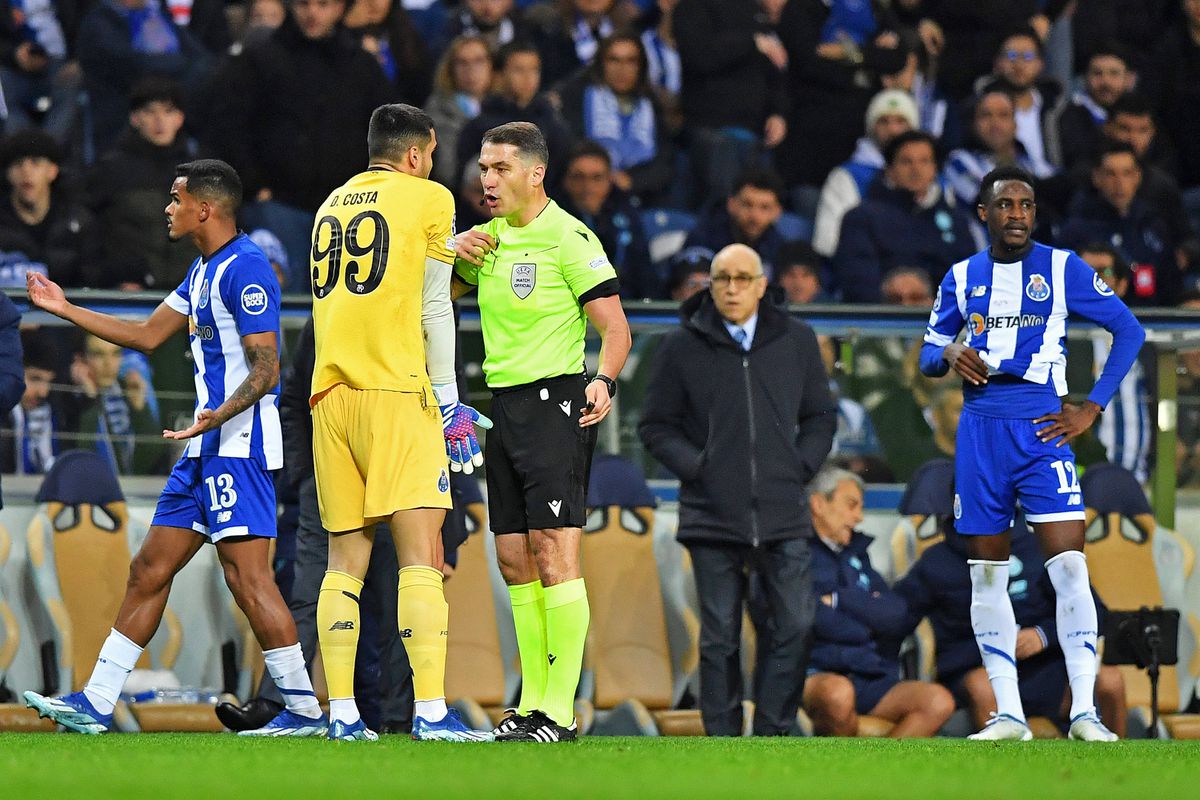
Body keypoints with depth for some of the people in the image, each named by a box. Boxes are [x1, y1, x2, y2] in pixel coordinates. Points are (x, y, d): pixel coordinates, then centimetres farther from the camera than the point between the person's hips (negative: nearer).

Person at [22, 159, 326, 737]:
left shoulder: (244, 269, -13)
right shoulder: (203, 272, 19)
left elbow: (265, 368, -19)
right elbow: (146, 335, 28)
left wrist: (219, 416, -35)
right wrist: (65, 309, 30)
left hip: (239, 445, -10)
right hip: (208, 450, 10)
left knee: (247, 576, -14)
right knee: (150, 570, 9)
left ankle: (304, 709, -10)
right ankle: (94, 705, 11)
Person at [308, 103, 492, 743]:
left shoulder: (332, 205, 19)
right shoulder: (428, 198, 3)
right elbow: (432, 308, 2)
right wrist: (447, 401, 5)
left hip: (330, 395, 6)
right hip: (396, 391, -6)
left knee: (345, 558, 8)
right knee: (421, 553, -9)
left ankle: (342, 713, 2)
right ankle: (430, 713, -18)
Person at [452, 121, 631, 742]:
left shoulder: (569, 237, -9)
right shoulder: (486, 238, 14)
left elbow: (614, 326, -11)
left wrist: (604, 381, -30)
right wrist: (451, 254, 4)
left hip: (555, 401, -8)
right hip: (504, 405, 8)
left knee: (554, 550, -13)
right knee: (514, 559, 7)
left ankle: (561, 709, -15)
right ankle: (532, 701, 13)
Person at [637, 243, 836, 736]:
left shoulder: (796, 342, 9)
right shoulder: (682, 349, 2)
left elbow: (821, 416, 16)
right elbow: (655, 427, 6)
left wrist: (800, 468, 2)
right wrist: (697, 468, -6)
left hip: (783, 515, 2)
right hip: (713, 518, -2)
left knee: (794, 628, -4)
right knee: (719, 639, 1)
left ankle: (772, 734, 6)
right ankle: (722, 740, 6)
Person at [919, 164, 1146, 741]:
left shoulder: (1063, 269, 2)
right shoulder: (963, 278, 11)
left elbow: (1128, 330, 5)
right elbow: (928, 353, 20)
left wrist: (1092, 409, -2)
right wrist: (948, 355, -5)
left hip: (1041, 429, -4)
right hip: (980, 429, 4)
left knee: (1069, 567, -14)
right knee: (987, 574, 4)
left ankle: (1084, 711, -14)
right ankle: (1008, 715, 8)